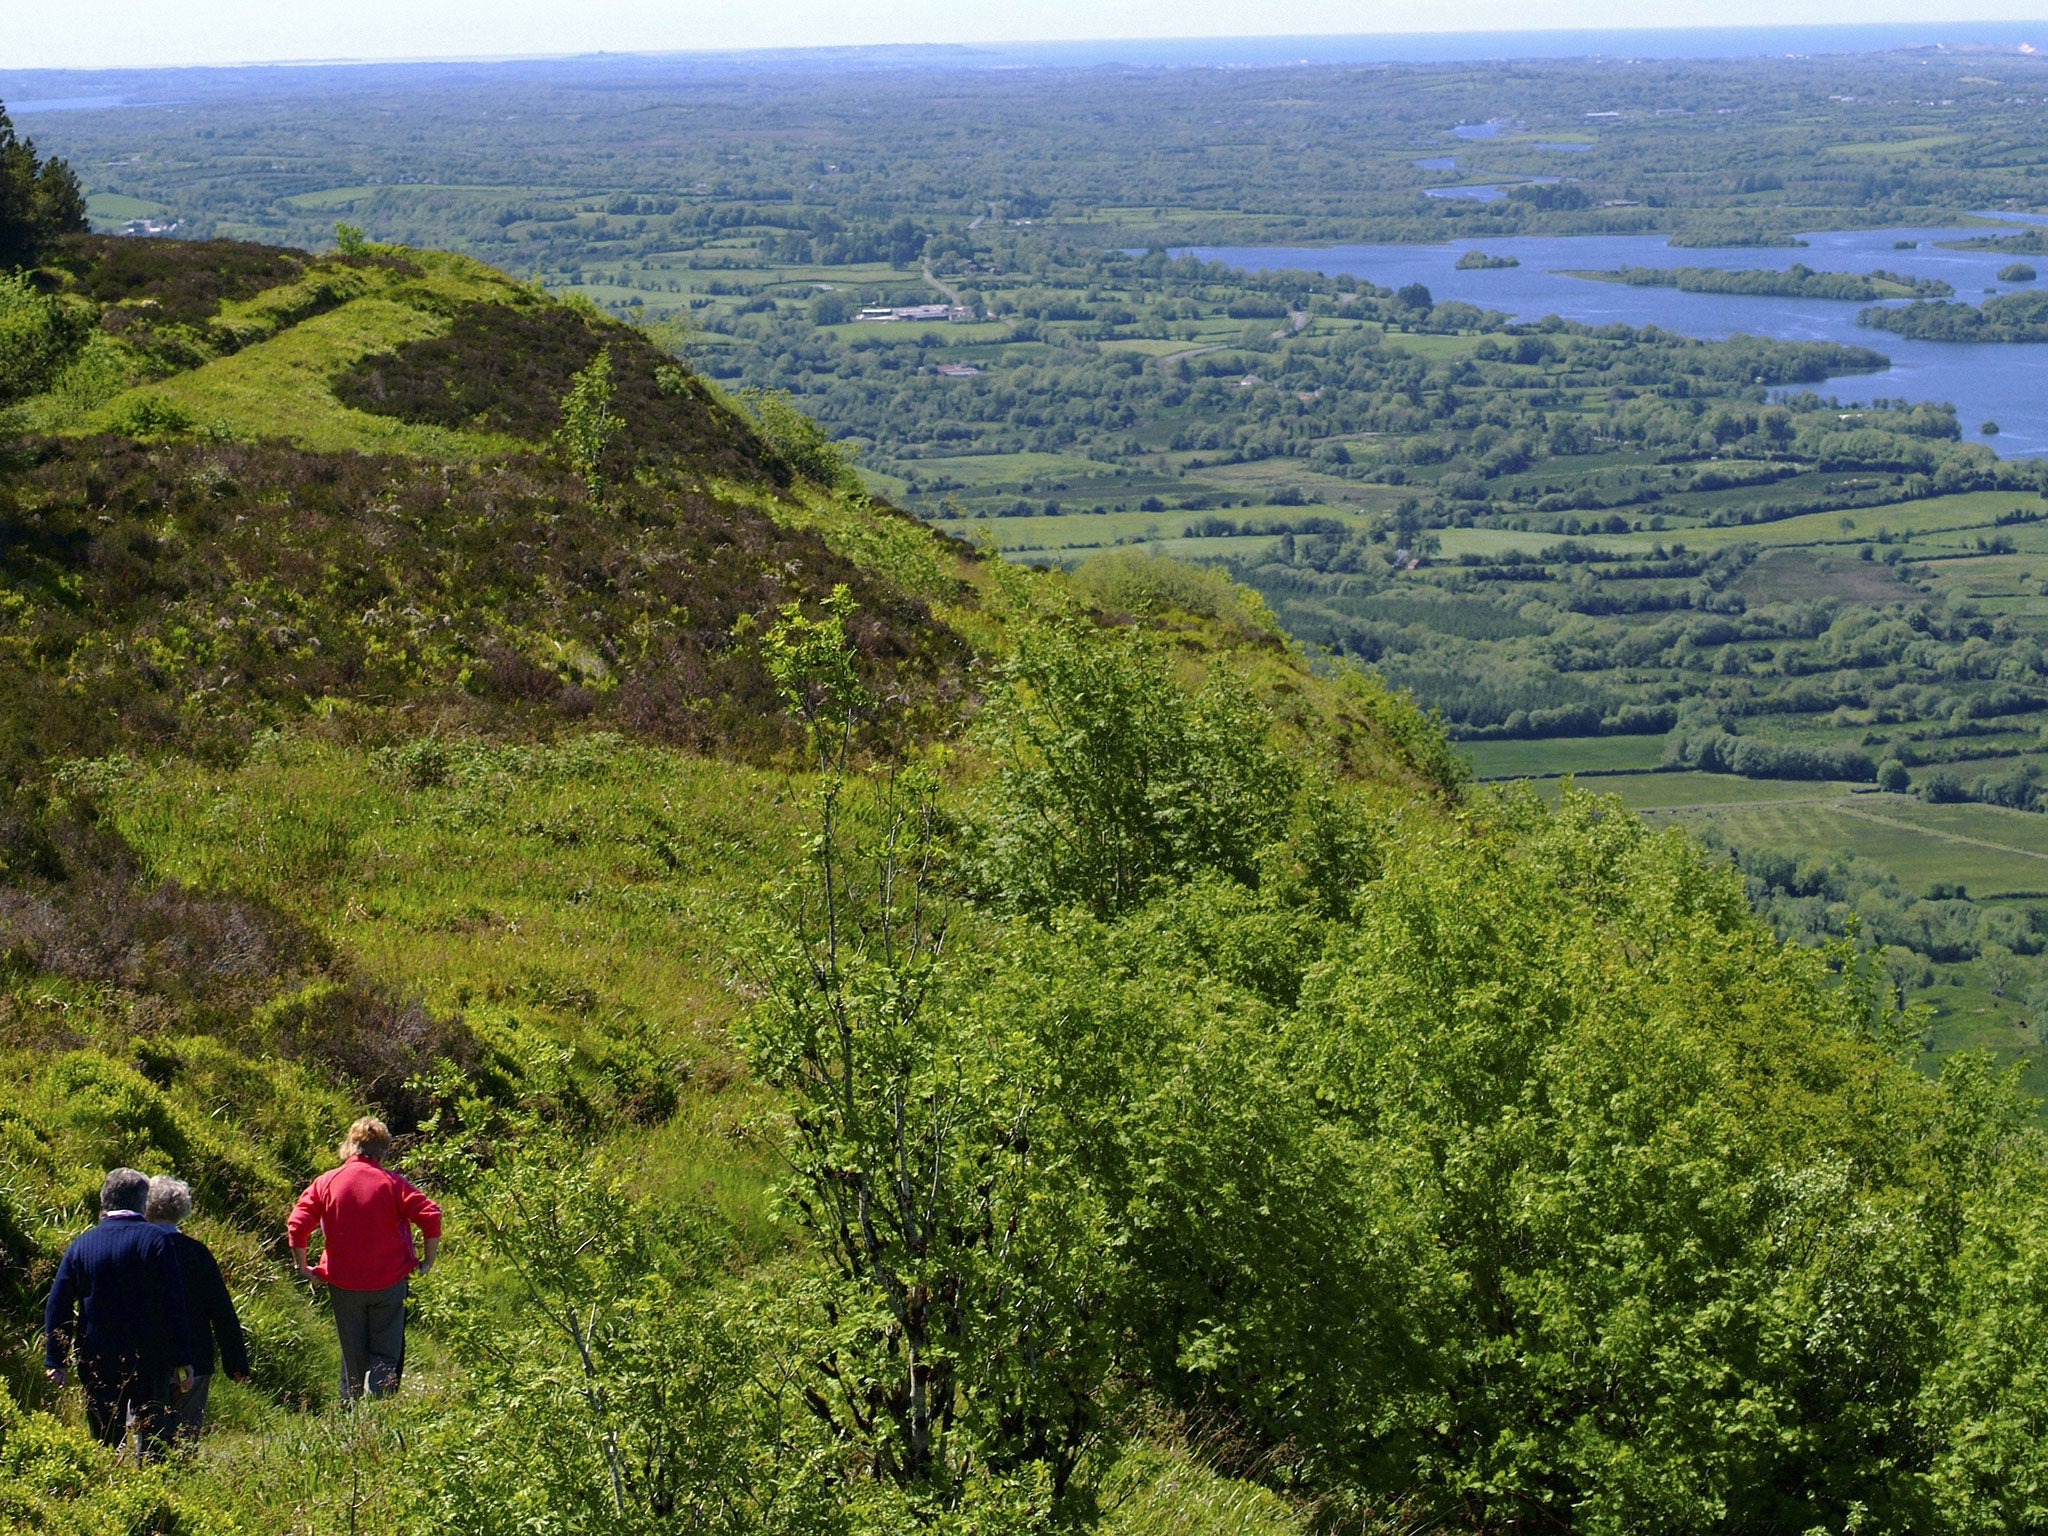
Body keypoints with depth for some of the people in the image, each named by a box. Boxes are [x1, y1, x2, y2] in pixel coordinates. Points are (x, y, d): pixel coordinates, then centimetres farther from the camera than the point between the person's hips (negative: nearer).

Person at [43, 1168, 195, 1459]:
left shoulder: (82, 1244, 5)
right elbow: (173, 1305, -9)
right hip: (148, 1359, -3)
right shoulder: (155, 1240, -6)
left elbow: (57, 1306, 4)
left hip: (96, 1363, 3)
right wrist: (182, 1360, -7)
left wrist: (54, 1360, 7)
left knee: (104, 1443, 10)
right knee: (153, 1441, 1)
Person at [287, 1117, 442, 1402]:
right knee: (385, 1357, 3)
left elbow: (296, 1226, -7)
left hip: (343, 1283, 2)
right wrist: (427, 1261, -3)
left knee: (352, 1356, 17)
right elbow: (430, 1216, -14)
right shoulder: (392, 1183, -5)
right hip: (389, 1282, -1)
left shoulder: (325, 1182, 0)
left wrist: (303, 1267, 4)